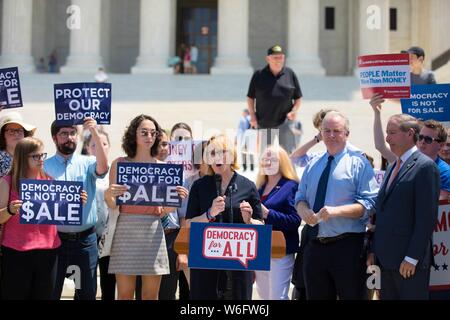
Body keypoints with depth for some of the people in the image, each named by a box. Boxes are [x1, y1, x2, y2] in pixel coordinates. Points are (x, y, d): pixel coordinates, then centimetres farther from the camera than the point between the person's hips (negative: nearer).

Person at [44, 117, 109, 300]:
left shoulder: (87, 163, 4)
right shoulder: (45, 167, 3)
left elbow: (102, 168, -19)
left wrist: (95, 133, -27)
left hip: (86, 239, 1)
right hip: (56, 238, 0)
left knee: (87, 292, 7)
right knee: (51, 292, 5)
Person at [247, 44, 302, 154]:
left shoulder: (290, 74, 5)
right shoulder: (259, 75, 3)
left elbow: (298, 98, 11)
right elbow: (250, 97, 9)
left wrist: (294, 111, -6)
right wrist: (252, 115, -1)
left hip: (284, 122, 0)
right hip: (263, 123, 1)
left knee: (288, 152, -9)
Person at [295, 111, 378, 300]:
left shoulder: (358, 163, -3)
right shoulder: (313, 165, 16)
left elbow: (369, 203, -10)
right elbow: (300, 197, 19)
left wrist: (336, 211, -23)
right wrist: (304, 209, -6)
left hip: (347, 247, -6)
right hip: (314, 247, 6)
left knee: (351, 297, -1)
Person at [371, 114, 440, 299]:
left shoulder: (425, 166, -9)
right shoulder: (392, 168, 18)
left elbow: (427, 217, -15)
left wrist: (412, 258, -18)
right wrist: (375, 250, 12)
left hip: (410, 262, -8)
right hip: (387, 259, 8)